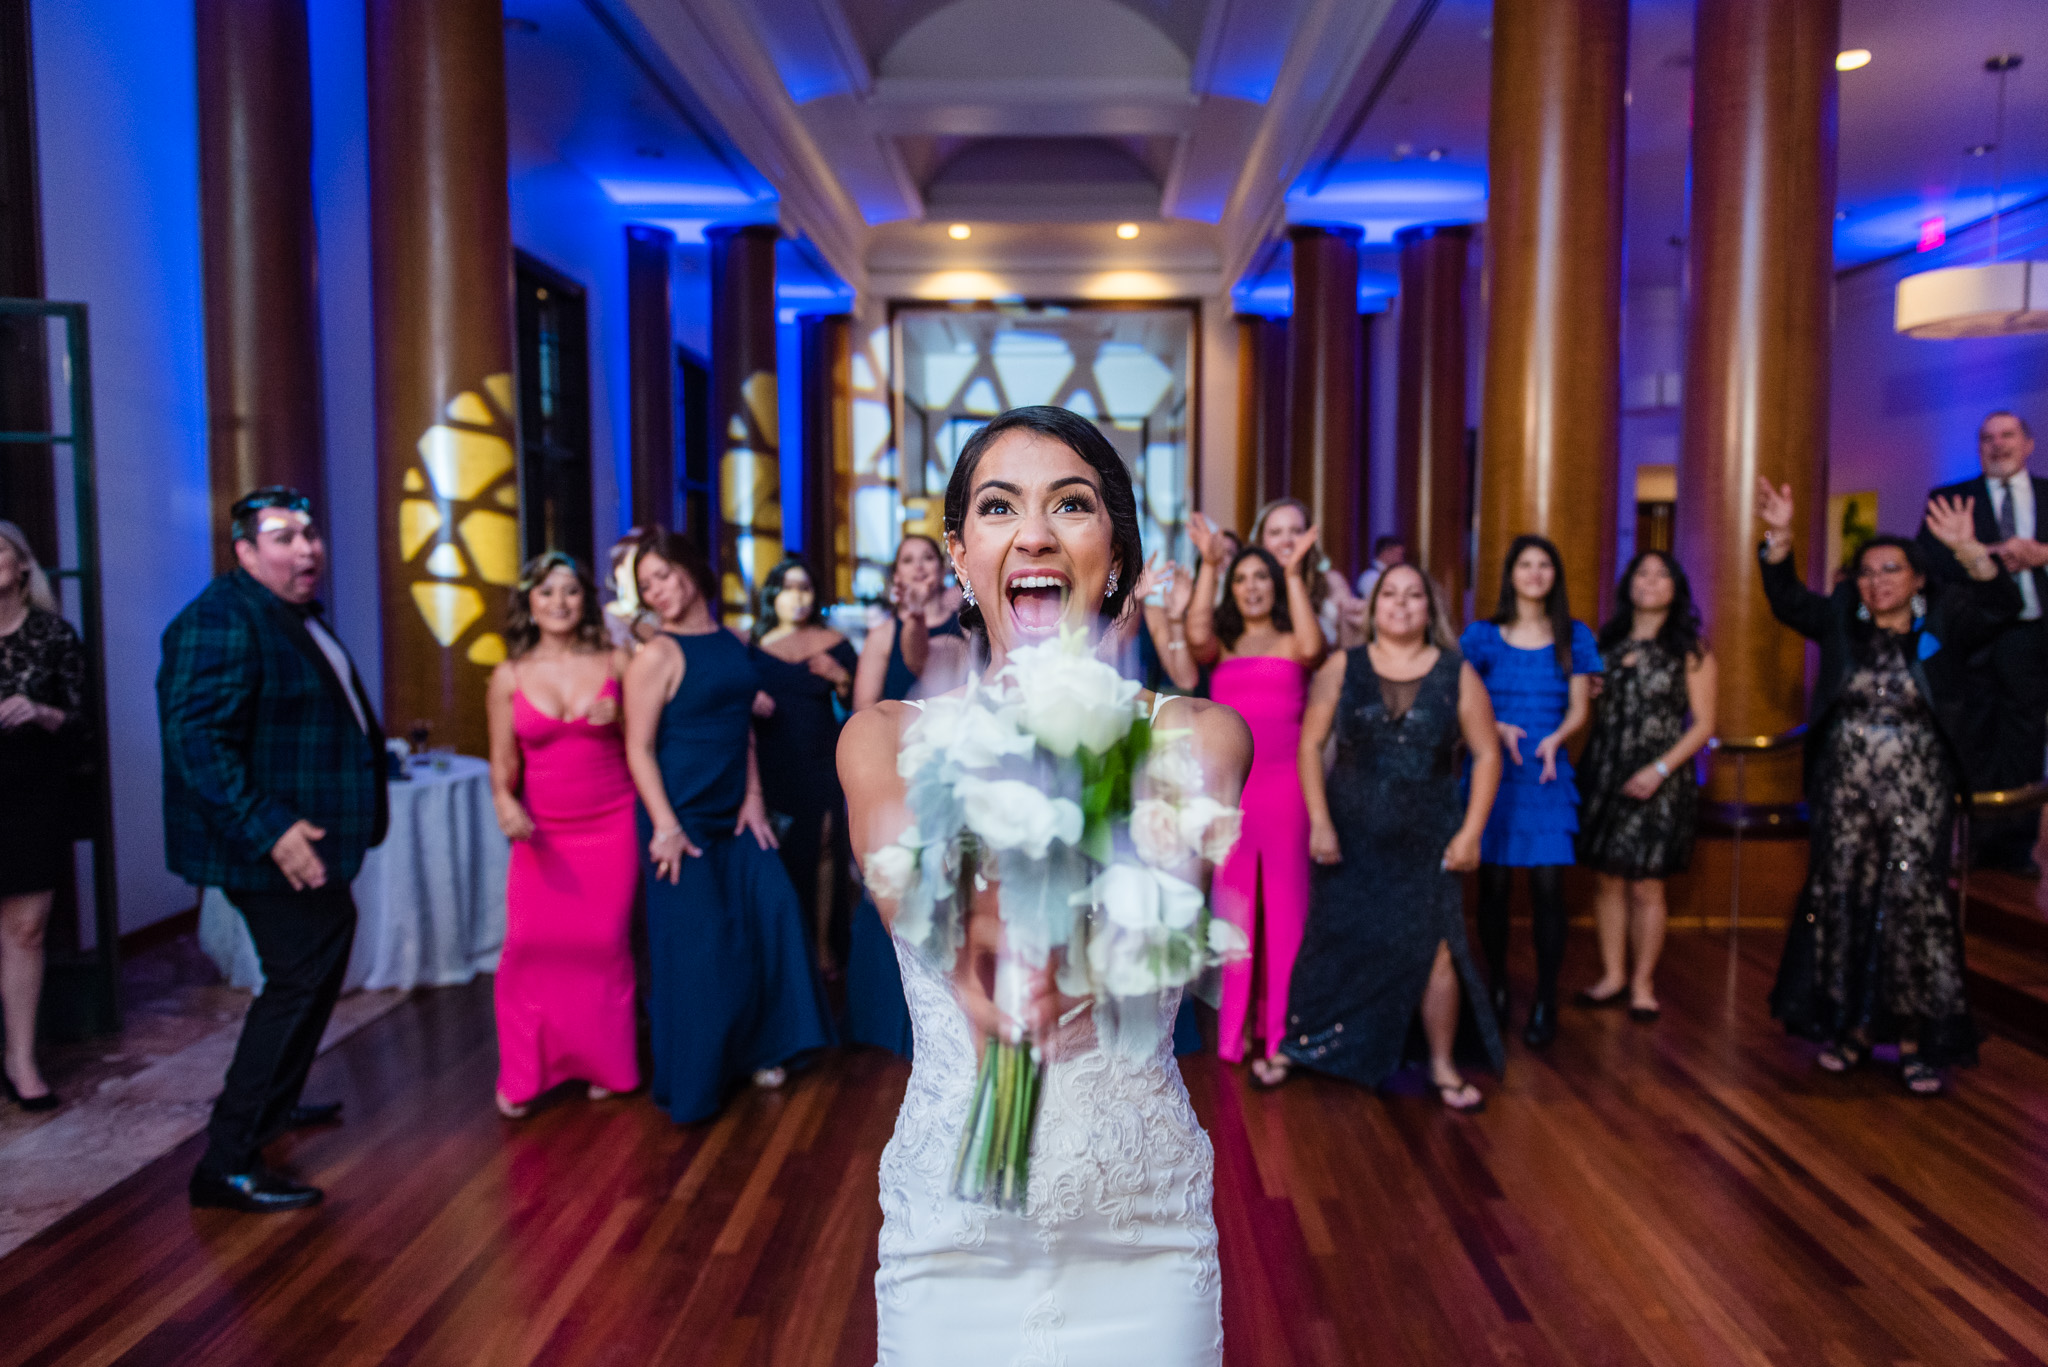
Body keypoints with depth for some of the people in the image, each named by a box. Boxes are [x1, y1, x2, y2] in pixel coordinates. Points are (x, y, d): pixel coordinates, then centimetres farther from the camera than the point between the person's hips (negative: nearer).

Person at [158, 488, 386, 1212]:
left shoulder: (297, 616, 13)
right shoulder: (221, 621, -19)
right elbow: (195, 739, -27)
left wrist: (364, 797, 22)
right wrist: (268, 830, -32)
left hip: (308, 841, 11)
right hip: (274, 848, -11)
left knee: (321, 962, 22)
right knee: (297, 982, -6)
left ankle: (272, 1104, 40)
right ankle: (227, 1164, 5)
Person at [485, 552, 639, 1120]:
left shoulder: (614, 663, 1)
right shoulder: (509, 677, 2)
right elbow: (503, 763, 4)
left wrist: (619, 719, -12)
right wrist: (505, 802, -15)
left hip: (612, 825, 0)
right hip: (542, 833, 0)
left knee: (604, 945, 2)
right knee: (531, 947, -6)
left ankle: (604, 1063, 20)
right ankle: (523, 1074, 11)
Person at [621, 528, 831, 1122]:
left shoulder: (733, 643, 8)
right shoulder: (657, 656, -10)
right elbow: (639, 748, -13)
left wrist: (753, 797, 3)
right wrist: (664, 826, -19)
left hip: (733, 815, 6)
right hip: (683, 819, -6)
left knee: (771, 914, 3)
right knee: (695, 945, 0)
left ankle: (753, 1049, 21)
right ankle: (691, 1080, 18)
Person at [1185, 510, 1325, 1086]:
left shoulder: (1290, 643, 8)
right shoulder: (1222, 646, 13)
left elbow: (1313, 647, -16)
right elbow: (1196, 635, -10)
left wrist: (1295, 573, -12)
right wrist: (1208, 565, -8)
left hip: (1284, 783, -2)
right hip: (1229, 783, 2)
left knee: (1284, 908, 0)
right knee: (1232, 907, 7)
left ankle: (1279, 1036, 6)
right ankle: (1232, 1029, 17)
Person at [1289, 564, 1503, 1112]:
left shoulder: (1457, 675, 0)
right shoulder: (1342, 669, 0)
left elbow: (1487, 755, 2)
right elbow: (1310, 746, -2)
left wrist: (1470, 832, -5)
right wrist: (1319, 821, -9)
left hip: (1426, 841, 0)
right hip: (1352, 837, 0)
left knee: (1433, 951, -3)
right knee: (1337, 946, 8)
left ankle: (1443, 1065, 16)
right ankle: (1296, 1047, 25)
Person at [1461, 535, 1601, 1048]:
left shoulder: (1573, 637, 9)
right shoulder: (1482, 635, 5)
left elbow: (1578, 708, 7)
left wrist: (1554, 739, -13)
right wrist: (1499, 729, -13)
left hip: (1547, 773, 1)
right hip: (1493, 770, 0)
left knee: (1548, 884, -5)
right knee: (1494, 883, 1)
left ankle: (1545, 1003, 4)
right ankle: (1496, 987, 18)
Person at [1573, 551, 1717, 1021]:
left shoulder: (1690, 651, 1)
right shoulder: (1606, 643, 10)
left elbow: (1703, 724, -2)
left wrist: (1660, 770, -13)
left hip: (1657, 781, -3)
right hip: (1603, 773, 3)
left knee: (1645, 886, -1)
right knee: (1606, 879, 6)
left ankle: (1642, 983, 13)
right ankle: (1613, 975, 18)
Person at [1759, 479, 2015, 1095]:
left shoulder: (1945, 623, 1)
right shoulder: (1840, 620, 6)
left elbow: (2000, 604, -14)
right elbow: (1786, 598, -5)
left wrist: (1967, 549, -30)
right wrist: (1779, 537, -20)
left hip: (1918, 790, -2)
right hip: (1845, 787, 2)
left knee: (1913, 902, -2)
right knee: (1841, 899, 7)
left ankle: (1914, 1036, 8)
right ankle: (1851, 1024, 20)